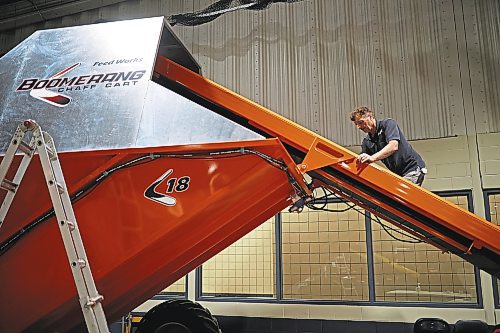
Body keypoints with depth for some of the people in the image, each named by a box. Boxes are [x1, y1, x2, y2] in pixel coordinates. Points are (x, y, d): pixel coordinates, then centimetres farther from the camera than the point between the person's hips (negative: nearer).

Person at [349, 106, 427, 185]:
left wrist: (372, 158, -37)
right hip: (397, 174, 7)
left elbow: (393, 146, -26)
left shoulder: (388, 123, -10)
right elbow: (360, 162, 6)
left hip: (413, 169, -7)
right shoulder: (367, 142, 9)